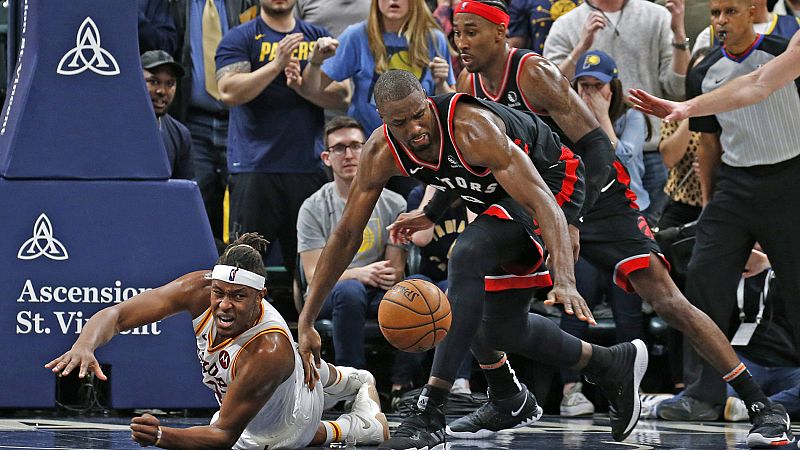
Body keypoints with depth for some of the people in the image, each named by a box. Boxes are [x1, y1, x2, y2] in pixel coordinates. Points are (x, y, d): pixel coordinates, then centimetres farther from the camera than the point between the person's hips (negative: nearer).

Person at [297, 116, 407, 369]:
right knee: (350, 290, -38)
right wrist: (359, 274, -24)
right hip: (327, 295, -2)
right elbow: (314, 274, -6)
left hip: (378, 292, 2)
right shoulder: (313, 208, 2)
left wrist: (391, 276, -21)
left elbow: (397, 269, 5)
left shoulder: (393, 204, 7)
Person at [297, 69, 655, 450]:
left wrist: (564, 282, -56)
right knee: (504, 325, 10)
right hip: (495, 194, 8)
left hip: (553, 182, -8)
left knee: (466, 258, -31)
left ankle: (429, 415, -32)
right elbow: (346, 234, -9)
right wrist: (306, 323, -12)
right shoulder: (381, 152, -18)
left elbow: (544, 205, -42)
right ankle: (613, 367, 34)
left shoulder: (472, 129, -37)